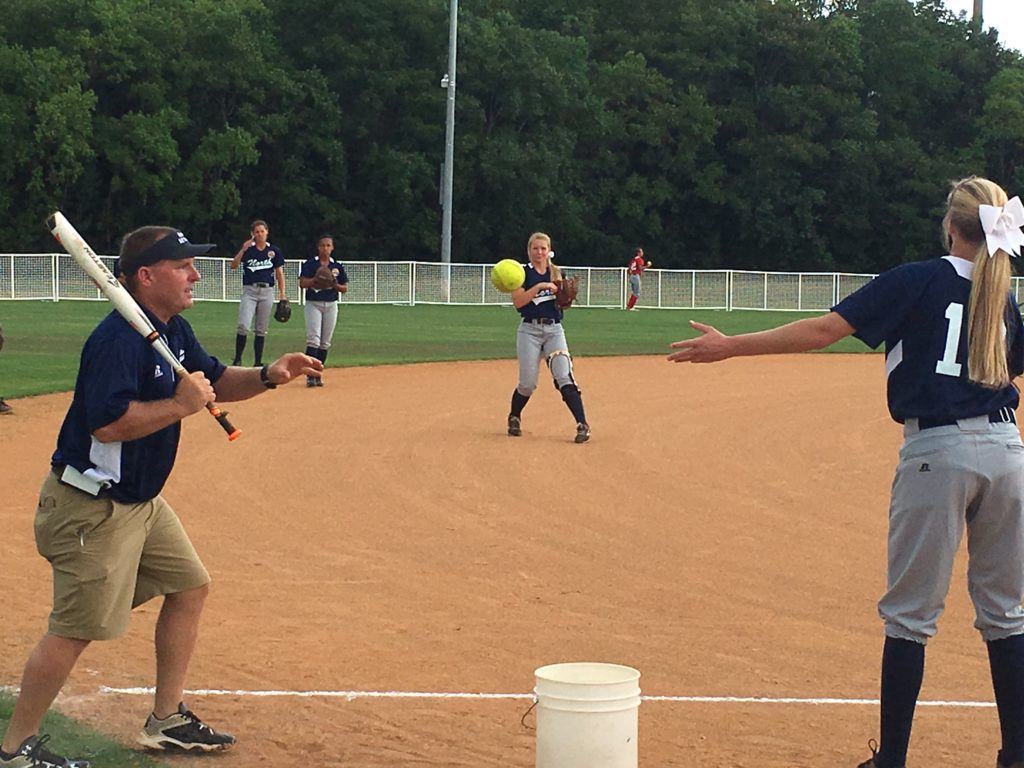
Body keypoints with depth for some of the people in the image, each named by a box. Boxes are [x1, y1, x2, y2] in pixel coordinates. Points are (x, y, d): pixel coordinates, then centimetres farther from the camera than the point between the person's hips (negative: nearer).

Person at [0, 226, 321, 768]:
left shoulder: (174, 331, 7)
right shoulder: (118, 338, -23)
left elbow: (214, 381, 18)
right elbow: (108, 422, -32)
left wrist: (268, 376, 0)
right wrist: (180, 405, -26)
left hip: (140, 500, 10)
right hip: (91, 506, -10)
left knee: (190, 586, 16)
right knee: (76, 629, -6)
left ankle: (166, 720, 27)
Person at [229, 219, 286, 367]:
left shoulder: (274, 251, 8)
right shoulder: (247, 249, 4)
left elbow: (279, 273, 8)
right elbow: (233, 266, -7)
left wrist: (282, 293, -1)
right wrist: (243, 250, -19)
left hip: (267, 291, 2)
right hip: (249, 291, -2)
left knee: (261, 330, 5)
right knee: (243, 326, -16)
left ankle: (258, 362, 10)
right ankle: (237, 359, -6)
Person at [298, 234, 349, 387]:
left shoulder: (338, 266, 9)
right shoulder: (309, 264, 1)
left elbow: (345, 288, 10)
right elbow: (302, 283, -8)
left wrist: (335, 284, -11)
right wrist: (315, 279, -24)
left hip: (331, 305, 3)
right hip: (313, 304, -3)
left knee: (325, 342, 4)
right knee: (313, 339, -15)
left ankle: (318, 374, 12)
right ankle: (310, 375, -19)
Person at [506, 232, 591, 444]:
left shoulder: (556, 273, 13)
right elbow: (518, 302, -12)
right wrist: (539, 286, -20)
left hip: (554, 330, 2)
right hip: (530, 330, -2)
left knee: (564, 376, -13)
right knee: (528, 383, -2)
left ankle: (582, 424, -19)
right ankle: (514, 418, 25)